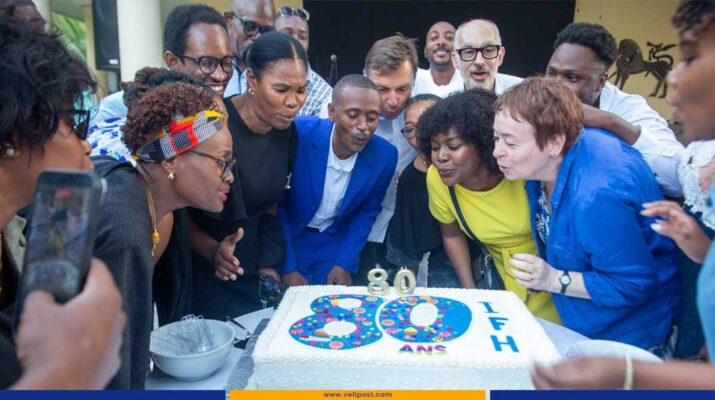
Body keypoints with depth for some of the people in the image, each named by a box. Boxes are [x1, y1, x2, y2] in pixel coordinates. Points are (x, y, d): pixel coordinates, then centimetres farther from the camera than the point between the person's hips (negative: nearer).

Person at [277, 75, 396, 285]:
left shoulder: (384, 155, -16)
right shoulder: (298, 134, -25)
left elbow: (368, 211, 1)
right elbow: (275, 203, -13)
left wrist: (344, 263, -5)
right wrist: (288, 268, -13)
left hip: (335, 245, 2)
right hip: (287, 239, -2)